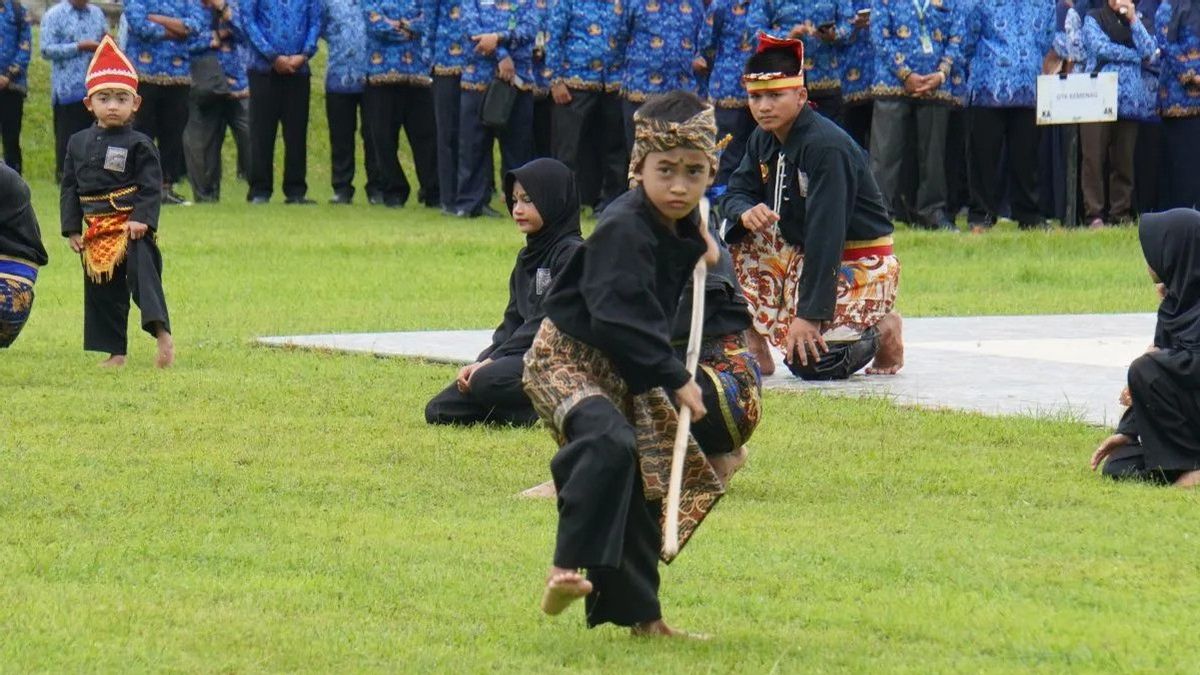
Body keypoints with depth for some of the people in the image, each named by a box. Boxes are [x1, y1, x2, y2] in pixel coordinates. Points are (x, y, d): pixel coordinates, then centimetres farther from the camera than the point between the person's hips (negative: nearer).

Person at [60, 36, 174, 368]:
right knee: (101, 291, 8)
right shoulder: (78, 144, 10)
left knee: (143, 274, -21)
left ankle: (163, 335, -26)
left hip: (131, 227, -5)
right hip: (96, 233, 5)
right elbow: (69, 188, 12)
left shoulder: (139, 144, -4)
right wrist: (72, 228, 5)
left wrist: (142, 219, -21)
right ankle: (115, 352, 16)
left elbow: (152, 187, -8)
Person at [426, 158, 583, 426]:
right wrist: (481, 362, -2)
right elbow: (513, 321, 15)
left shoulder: (572, 254, -10)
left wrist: (493, 361, -17)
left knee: (489, 381, -35)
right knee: (438, 411, -2)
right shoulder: (527, 258, 18)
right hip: (526, 355, 9)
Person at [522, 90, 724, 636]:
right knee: (609, 443, -35)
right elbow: (621, 318, -28)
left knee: (639, 488, 11)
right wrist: (676, 379, -22)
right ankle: (569, 568, -37)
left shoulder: (680, 226, 4)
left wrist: (699, 247, 8)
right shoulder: (624, 229, -24)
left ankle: (636, 613, 20)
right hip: (567, 359, -9)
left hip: (625, 371, 9)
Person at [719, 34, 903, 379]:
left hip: (860, 265, -8)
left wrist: (809, 314, -32)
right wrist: (745, 212, -25)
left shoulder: (826, 146, -25)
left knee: (810, 360, -24)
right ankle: (754, 348, -2)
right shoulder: (764, 141, 2)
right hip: (800, 253, 8)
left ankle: (881, 331, 7)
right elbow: (735, 193, 3)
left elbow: (825, 234, -29)